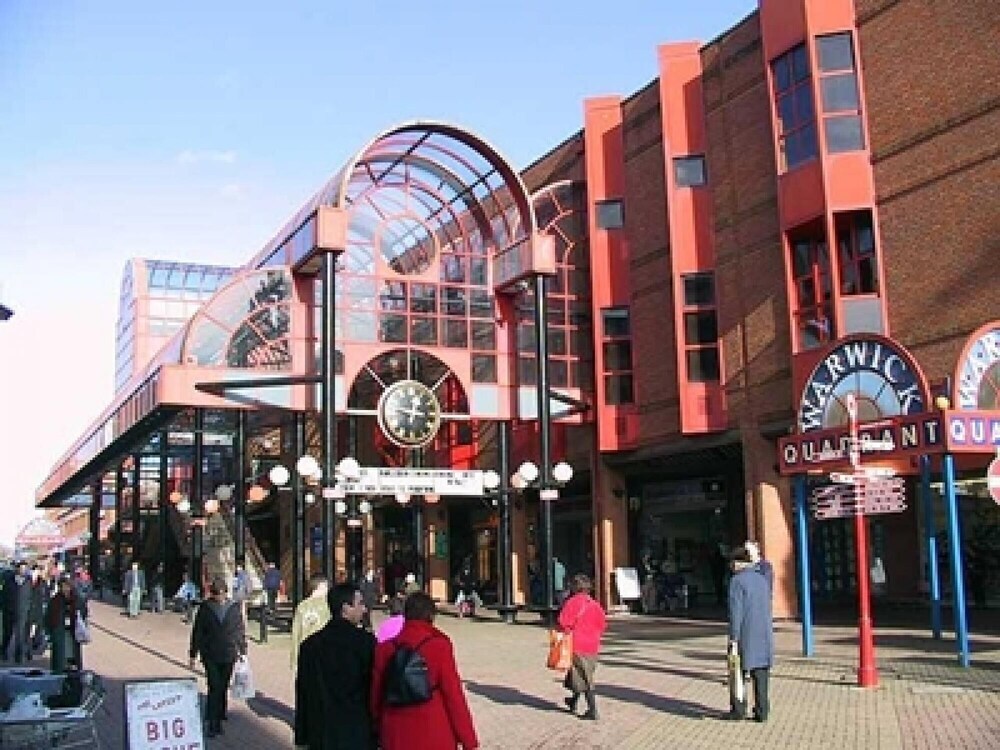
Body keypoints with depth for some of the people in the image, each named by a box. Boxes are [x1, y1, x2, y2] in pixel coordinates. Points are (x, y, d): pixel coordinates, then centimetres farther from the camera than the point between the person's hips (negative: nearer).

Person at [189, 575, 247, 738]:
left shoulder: (234, 608, 3)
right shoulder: (205, 608, -1)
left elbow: (240, 631, 9)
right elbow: (197, 632, 4)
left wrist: (242, 651, 9)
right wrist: (192, 654, 5)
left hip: (228, 656, 2)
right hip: (210, 656, -2)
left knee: (223, 688, 10)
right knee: (214, 688, -9)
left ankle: (219, 718, 26)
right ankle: (213, 724, -6)